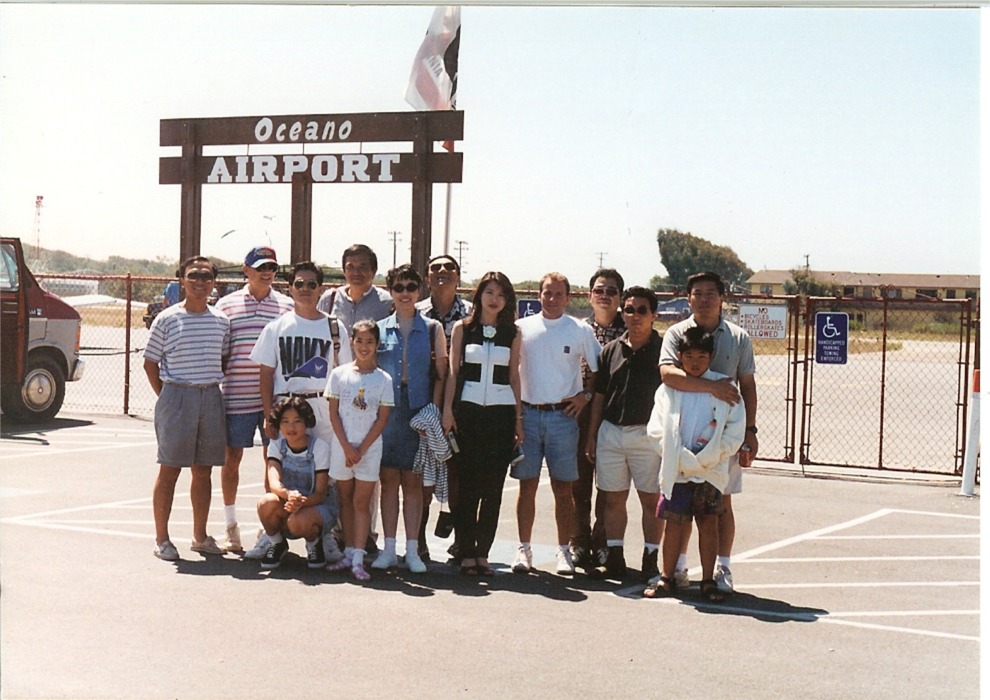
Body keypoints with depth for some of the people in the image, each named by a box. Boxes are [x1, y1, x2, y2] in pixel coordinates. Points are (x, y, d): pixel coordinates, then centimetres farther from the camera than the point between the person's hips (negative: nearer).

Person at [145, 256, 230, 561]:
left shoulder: (221, 321, 8)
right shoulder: (167, 319, -3)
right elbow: (151, 363, 1)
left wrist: (211, 387, 8)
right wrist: (166, 398, -1)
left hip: (211, 398, 4)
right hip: (176, 396, -4)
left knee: (203, 470, 10)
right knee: (169, 469, 0)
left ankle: (200, 536, 19)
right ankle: (162, 539, 7)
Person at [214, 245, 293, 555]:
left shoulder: (287, 306, 7)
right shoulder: (226, 304, 5)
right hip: (236, 395, -1)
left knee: (273, 456, 5)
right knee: (232, 456, 6)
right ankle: (231, 526, 18)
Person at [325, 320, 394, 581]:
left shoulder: (383, 379, -1)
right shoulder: (339, 374, 1)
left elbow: (382, 418, -3)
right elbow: (333, 413, 0)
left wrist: (361, 449, -9)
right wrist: (347, 447, -9)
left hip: (369, 447, -1)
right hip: (342, 445, 1)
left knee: (362, 502, -1)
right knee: (346, 500, 8)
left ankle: (358, 559, -3)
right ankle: (349, 554, 15)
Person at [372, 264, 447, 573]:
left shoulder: (432, 329, 7)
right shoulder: (379, 329, 9)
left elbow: (440, 374, 4)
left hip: (419, 412, -1)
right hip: (386, 412, 1)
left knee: (413, 481, 1)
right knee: (388, 480, 2)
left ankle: (412, 550, 6)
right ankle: (389, 548, 8)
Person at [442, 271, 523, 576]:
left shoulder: (512, 333, 10)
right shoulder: (462, 328, 6)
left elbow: (514, 376, 12)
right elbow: (453, 371, 5)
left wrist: (518, 417, 8)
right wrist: (448, 409, -5)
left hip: (501, 412, 2)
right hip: (467, 410, -1)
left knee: (493, 487, 1)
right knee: (467, 484, -3)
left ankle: (482, 553, 9)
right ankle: (466, 553, 2)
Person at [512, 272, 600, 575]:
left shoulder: (581, 331, 4)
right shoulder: (522, 328, 6)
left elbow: (599, 369, 12)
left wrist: (585, 395, 0)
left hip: (563, 416, -1)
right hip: (528, 414, 1)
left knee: (563, 488, 3)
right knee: (527, 485, 3)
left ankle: (564, 550, 11)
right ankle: (524, 548, 10)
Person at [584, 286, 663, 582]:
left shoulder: (663, 350, -2)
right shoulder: (611, 350, 9)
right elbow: (599, 396, 13)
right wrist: (591, 436, 10)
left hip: (648, 433, -4)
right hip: (611, 432, 4)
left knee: (652, 499, 1)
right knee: (613, 499, 8)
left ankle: (650, 562, 10)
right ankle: (614, 559, 17)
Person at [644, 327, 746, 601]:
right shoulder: (668, 388, 3)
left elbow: (735, 432, -1)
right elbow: (657, 430, 1)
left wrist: (705, 458, -10)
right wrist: (682, 459, -8)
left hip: (711, 472, 0)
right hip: (676, 472, 0)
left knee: (709, 525, 5)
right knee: (674, 525, 6)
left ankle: (708, 581, 13)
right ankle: (667, 578, 17)